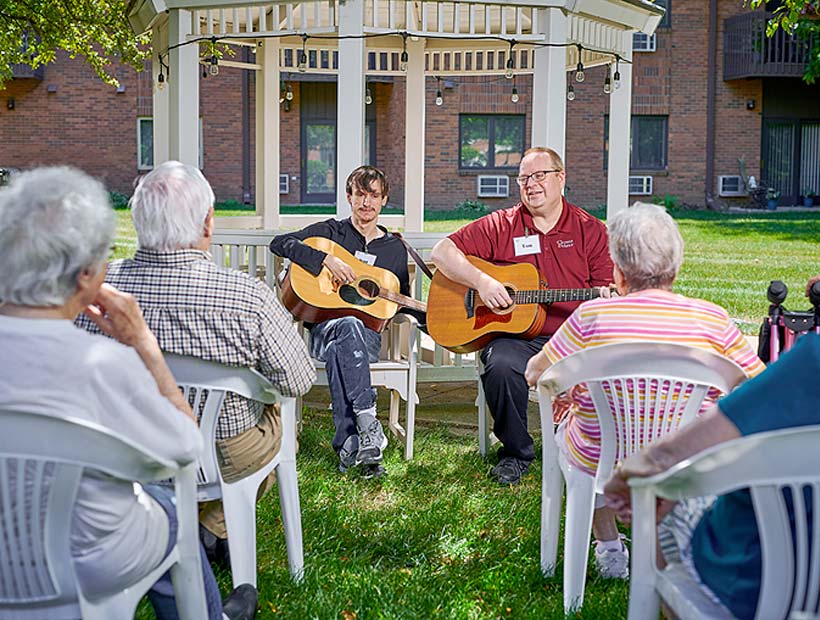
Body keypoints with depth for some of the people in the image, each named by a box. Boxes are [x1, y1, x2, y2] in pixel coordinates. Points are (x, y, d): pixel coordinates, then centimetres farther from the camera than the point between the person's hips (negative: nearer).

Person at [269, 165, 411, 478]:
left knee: (339, 351, -36)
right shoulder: (331, 231, 10)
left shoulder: (395, 248, 18)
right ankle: (367, 421, -46)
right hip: (323, 328, -1)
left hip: (368, 335, 1)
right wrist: (326, 259, -15)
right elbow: (279, 243, -4)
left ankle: (350, 446, -41)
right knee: (349, 326, -39)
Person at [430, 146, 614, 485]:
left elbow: (609, 288, 10)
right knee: (502, 367, -34)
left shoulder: (590, 229, 12)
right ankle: (516, 453, -6)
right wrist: (482, 282, -10)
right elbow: (442, 251, 5)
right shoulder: (500, 226, 9)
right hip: (514, 334, -1)